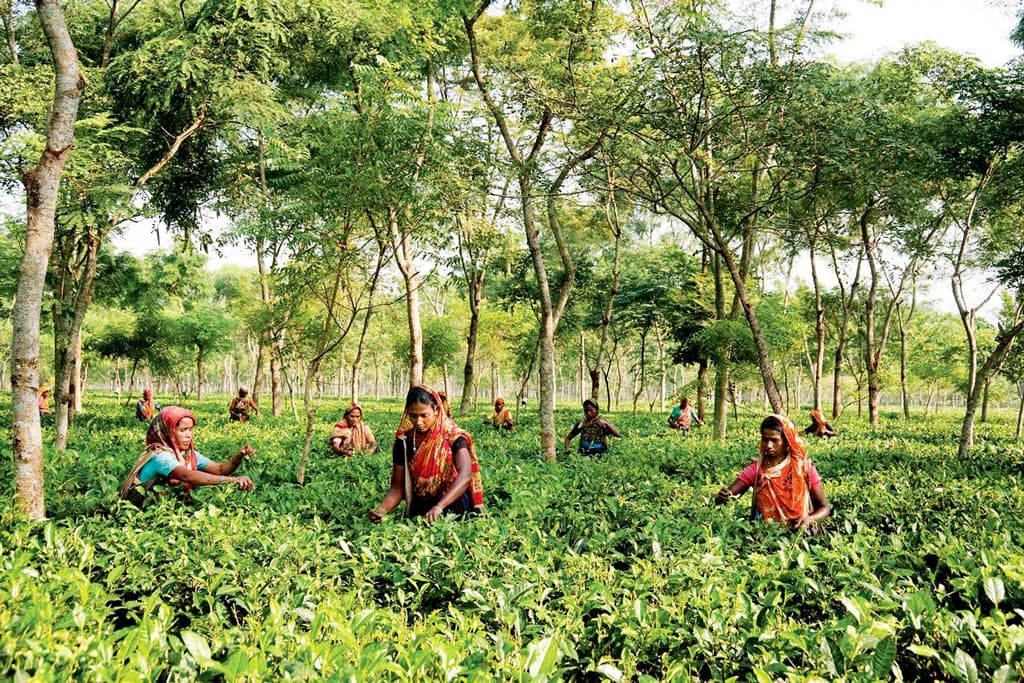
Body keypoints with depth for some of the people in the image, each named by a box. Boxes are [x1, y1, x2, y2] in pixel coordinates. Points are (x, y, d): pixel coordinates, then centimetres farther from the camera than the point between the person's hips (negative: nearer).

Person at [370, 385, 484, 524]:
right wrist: (382, 509, -19)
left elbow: (465, 476, -23)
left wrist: (439, 507, -37)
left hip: (454, 506, -2)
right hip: (420, 510, 3)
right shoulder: (404, 441, 1)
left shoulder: (453, 436, -10)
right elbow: (397, 487, 1)